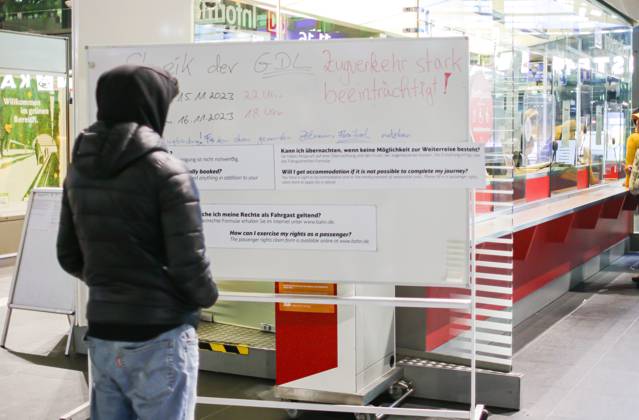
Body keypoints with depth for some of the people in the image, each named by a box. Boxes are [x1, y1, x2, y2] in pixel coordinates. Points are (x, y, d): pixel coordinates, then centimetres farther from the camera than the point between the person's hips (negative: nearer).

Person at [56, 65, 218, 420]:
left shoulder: (79, 171, 6)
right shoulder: (166, 171, -15)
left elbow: (69, 258, 11)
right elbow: (189, 263, -16)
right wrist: (207, 297, 4)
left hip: (102, 334, 6)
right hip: (158, 337, -6)